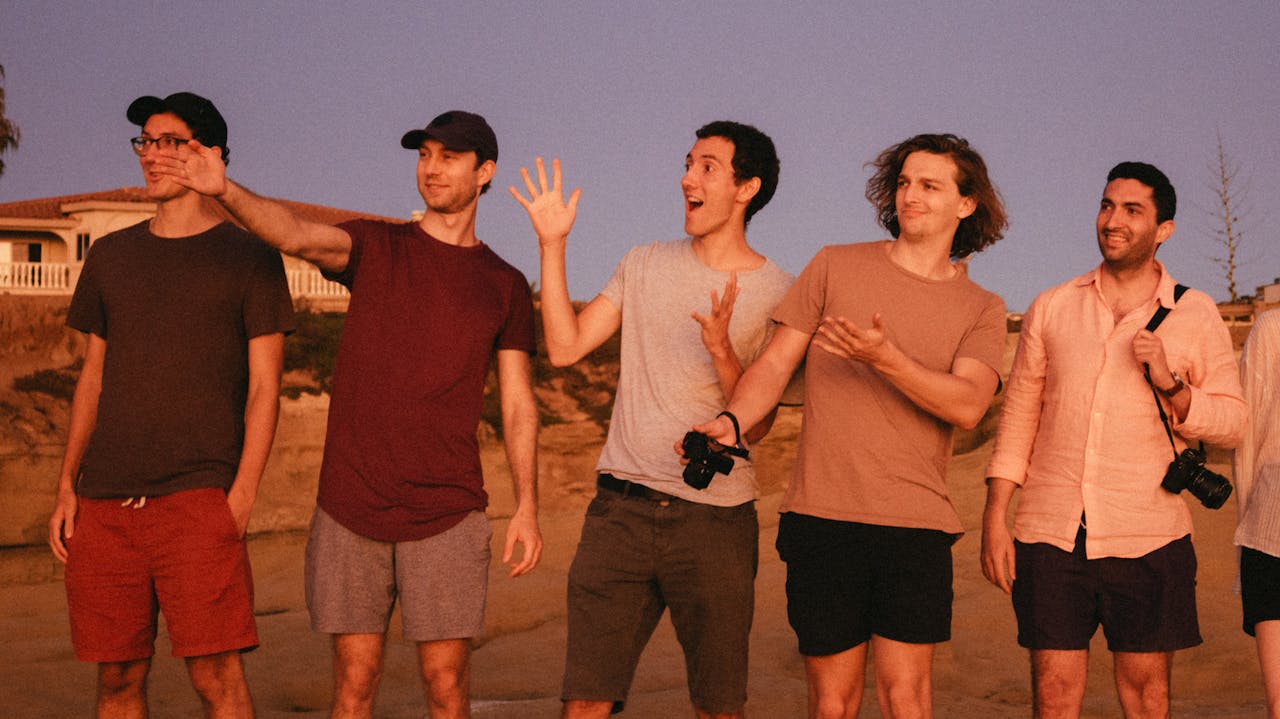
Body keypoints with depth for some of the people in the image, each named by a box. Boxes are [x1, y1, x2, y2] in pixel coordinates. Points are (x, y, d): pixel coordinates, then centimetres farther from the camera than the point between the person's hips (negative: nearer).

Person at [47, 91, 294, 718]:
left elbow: (263, 387, 1)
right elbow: (93, 377, 19)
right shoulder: (110, 256, 16)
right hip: (103, 503, 4)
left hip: (198, 500, -4)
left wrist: (243, 491, -10)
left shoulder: (249, 258, 3)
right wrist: (67, 485, 10)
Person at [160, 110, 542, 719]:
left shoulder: (503, 285, 8)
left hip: (447, 518, 0)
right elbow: (294, 235, -14)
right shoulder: (373, 247, 7)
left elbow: (518, 405, 8)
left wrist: (526, 507, -2)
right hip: (350, 509, 0)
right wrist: (225, 191, -33)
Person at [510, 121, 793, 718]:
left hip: (715, 517, -2)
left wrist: (721, 349, -21)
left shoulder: (778, 293, 0)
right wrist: (552, 245, 0)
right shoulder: (645, 265, 10)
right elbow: (565, 347, 3)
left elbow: (756, 424, -4)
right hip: (621, 506, 2)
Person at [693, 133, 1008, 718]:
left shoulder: (981, 310, 10)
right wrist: (732, 420, -14)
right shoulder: (835, 267, 10)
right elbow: (774, 365, 6)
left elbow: (967, 405, -8)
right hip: (821, 516, 0)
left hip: (915, 522, 0)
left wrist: (886, 359, -23)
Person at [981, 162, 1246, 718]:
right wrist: (994, 520, 5)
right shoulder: (1051, 308, 8)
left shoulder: (1196, 316, 4)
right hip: (1050, 536, 1)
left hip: (1147, 541, -1)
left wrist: (1170, 385, -15)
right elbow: (1019, 416, 10)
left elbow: (1232, 422, 4)